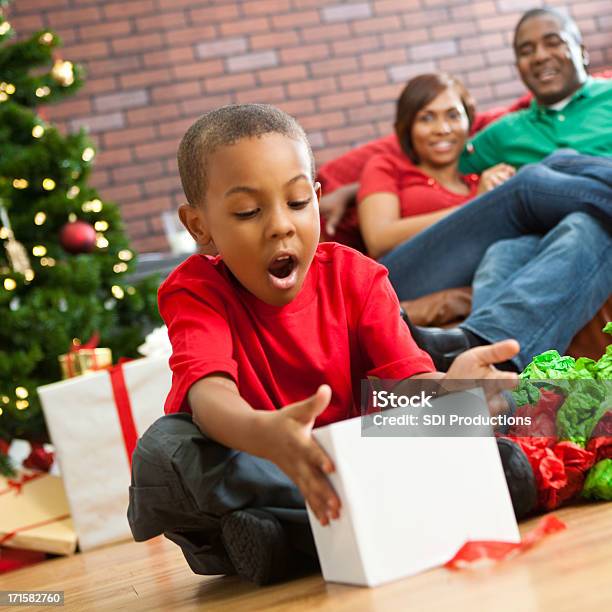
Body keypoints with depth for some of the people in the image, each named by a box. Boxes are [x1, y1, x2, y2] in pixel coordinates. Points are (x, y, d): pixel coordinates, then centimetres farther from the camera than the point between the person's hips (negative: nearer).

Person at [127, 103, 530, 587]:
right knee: (164, 450, -36)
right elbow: (209, 392, -32)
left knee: (502, 463, -18)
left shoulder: (355, 278, -2)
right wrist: (267, 435, -57)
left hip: (343, 468, 2)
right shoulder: (196, 292, -10)